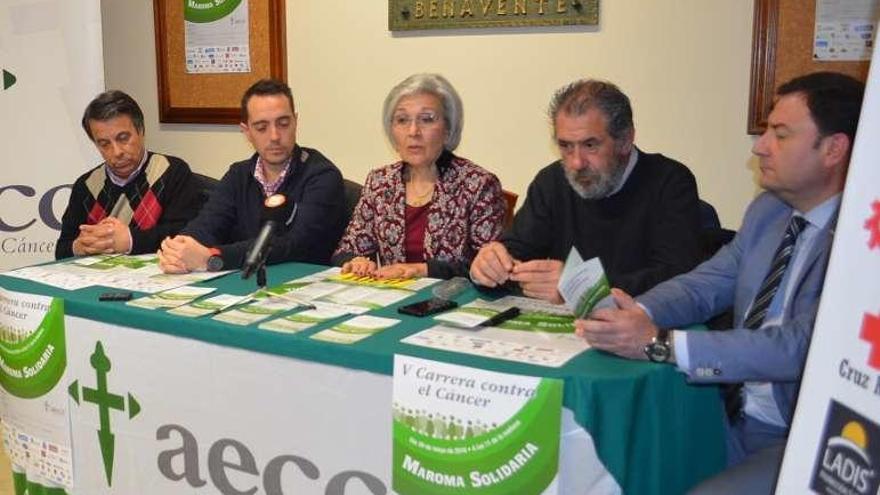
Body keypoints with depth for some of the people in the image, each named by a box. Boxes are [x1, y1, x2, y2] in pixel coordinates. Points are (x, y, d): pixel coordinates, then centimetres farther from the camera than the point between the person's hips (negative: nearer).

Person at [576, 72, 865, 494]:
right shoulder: (767, 209, 7)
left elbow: (801, 346, -27)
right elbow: (705, 284, 7)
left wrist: (660, 344, -30)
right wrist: (636, 314, -15)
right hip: (735, 416, 7)